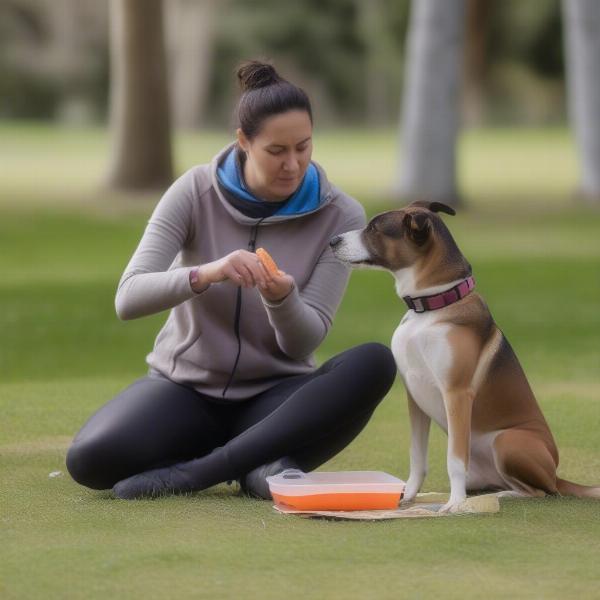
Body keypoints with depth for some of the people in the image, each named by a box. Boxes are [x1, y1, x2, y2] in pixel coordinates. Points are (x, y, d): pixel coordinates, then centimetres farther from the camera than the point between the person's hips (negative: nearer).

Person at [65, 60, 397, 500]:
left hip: (274, 395, 1)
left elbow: (304, 342, -10)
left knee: (374, 363, -31)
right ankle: (255, 464, -10)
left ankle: (195, 472, -27)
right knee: (90, 460, -31)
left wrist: (282, 298, -34)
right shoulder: (197, 191, -10)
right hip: (186, 385, -1)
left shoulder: (340, 216, -9)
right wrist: (205, 274, -38)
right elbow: (128, 298, -19)